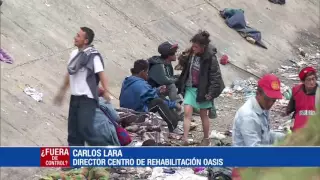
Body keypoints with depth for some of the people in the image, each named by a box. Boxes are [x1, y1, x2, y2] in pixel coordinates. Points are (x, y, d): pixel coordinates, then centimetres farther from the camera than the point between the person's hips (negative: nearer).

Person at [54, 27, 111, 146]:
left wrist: (106, 91, -34)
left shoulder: (93, 56, -12)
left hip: (87, 98, -8)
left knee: (85, 128, -15)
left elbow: (101, 74, -21)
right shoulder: (74, 54, 10)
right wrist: (62, 91, 26)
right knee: (73, 130, 10)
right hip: (75, 97, 8)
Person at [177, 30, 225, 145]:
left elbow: (216, 77, -16)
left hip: (202, 90, -4)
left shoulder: (210, 58, -20)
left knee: (203, 115, 11)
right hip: (190, 88, 4)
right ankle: (185, 139, -12)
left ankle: (206, 139, 30)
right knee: (187, 112, -9)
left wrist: (211, 93, -18)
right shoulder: (192, 53, -3)